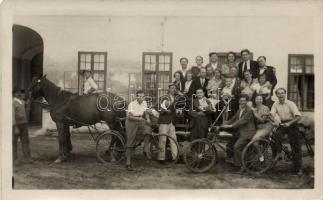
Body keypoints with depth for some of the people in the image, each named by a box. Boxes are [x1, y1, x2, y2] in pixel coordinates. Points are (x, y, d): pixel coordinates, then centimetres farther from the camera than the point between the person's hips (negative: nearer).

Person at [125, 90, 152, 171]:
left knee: (148, 130, -27)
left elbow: (146, 112, 7)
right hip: (131, 122, -4)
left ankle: (146, 150, -12)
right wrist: (139, 118, -34)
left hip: (140, 122, 5)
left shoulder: (144, 103, 0)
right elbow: (129, 116, -22)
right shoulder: (132, 104, -17)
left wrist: (148, 118, -14)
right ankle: (128, 163, 3)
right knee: (130, 143, -4)